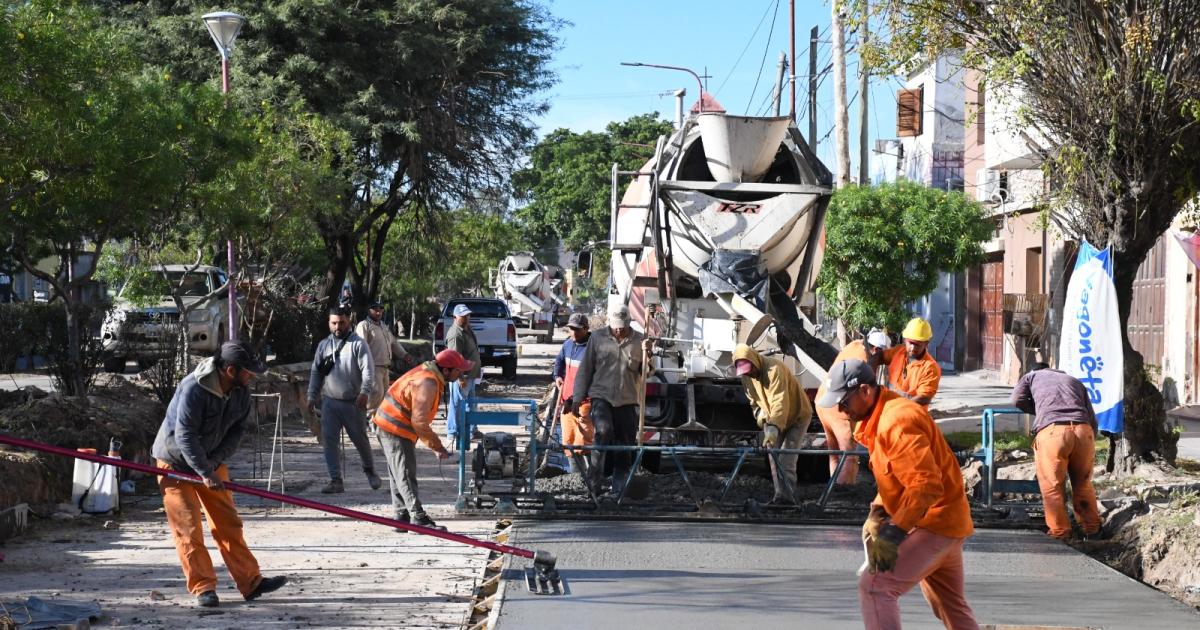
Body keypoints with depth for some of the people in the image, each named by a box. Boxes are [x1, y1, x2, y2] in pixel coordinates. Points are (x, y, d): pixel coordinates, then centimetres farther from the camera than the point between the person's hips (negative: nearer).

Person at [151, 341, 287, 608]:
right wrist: (205, 473, -33)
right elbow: (185, 436, -32)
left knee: (228, 523, 6)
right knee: (188, 527, -7)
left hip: (212, 462, 6)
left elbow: (237, 430, -3)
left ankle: (251, 583, 8)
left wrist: (214, 462, -16)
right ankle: (203, 588, -1)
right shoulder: (193, 388, -31)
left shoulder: (241, 391, -8)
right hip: (177, 463, -6)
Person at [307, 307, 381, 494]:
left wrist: (365, 392, -26)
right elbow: (316, 372, 15)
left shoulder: (358, 344, -5)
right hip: (330, 402, 4)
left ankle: (370, 470, 29)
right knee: (329, 440, -2)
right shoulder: (323, 345, 10)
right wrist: (312, 396, 9)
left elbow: (368, 369, -13)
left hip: (353, 402, -4)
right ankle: (335, 480, 2)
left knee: (360, 439, 6)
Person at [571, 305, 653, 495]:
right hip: (601, 396, -2)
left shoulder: (638, 341, 7)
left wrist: (646, 354, -11)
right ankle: (593, 479, -15)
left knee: (625, 446, 3)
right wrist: (578, 398, 2)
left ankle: (619, 490, 14)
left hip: (627, 401, 2)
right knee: (603, 430, -27)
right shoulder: (597, 338, 3)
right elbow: (585, 369, 5)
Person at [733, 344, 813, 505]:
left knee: (786, 460, -16)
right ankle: (781, 495, 5)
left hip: (797, 415, -8)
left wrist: (773, 428, -50)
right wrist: (759, 412, -11)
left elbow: (780, 402, -40)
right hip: (774, 419, 8)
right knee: (774, 457, 2)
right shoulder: (746, 376, -5)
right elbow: (753, 399, 11)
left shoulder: (774, 369, -32)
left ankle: (787, 496, -17)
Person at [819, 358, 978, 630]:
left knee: (874, 586, -17)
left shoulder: (896, 420, -23)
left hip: (935, 523, -11)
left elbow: (926, 484, -29)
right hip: (943, 522, 11)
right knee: (951, 605, 20)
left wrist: (894, 533, -29)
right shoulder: (879, 417, 10)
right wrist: (878, 513, 3)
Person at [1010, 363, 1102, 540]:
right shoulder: (1074, 381, 35)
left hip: (1052, 431, -4)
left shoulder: (1032, 376, 29)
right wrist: (1091, 446, 34)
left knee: (1052, 486, 8)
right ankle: (1092, 529, 26)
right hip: (1083, 430, 4)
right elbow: (1092, 418, 28)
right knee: (1083, 484, 20)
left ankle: (1060, 533, 10)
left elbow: (1018, 399, 12)